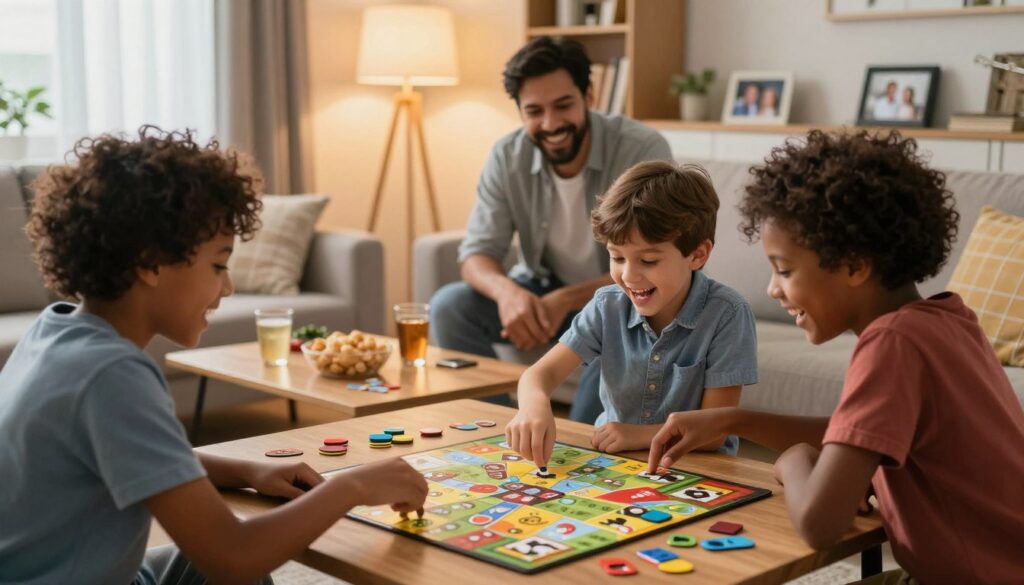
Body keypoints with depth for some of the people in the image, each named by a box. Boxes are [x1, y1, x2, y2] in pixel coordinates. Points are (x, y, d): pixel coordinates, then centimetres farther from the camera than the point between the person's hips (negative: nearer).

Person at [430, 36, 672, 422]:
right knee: (449, 306, -19)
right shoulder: (507, 158, -11)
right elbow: (477, 252, -12)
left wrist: (565, 300, -39)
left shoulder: (644, 151, -23)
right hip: (541, 290, 4)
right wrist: (506, 290, -38)